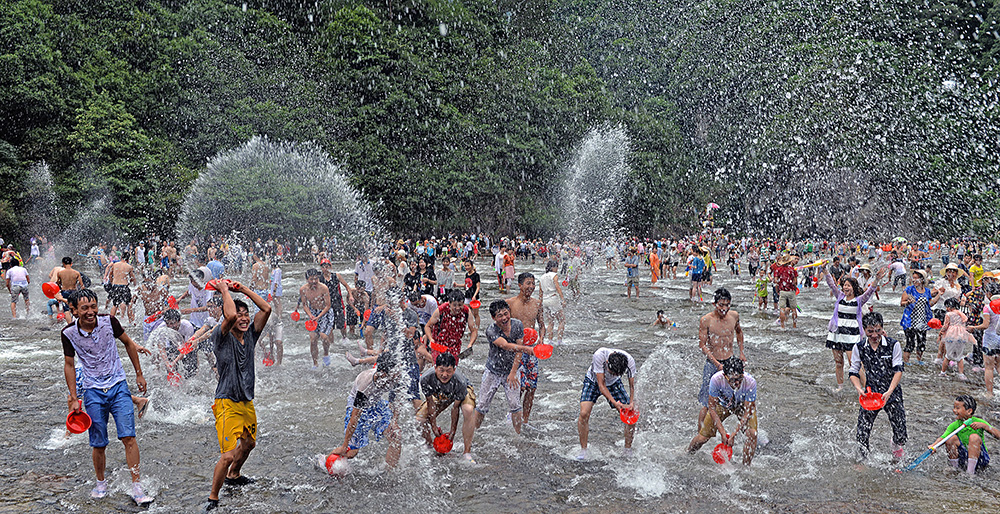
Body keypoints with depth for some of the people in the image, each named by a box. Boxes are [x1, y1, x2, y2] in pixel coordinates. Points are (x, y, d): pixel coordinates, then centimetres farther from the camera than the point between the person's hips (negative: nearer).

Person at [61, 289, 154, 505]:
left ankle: (136, 487, -4)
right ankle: (101, 483, 28)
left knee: (128, 437, -10)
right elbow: (69, 365, 6)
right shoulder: (69, 333, -6)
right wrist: (73, 398, 2)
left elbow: (128, 343, 9)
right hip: (93, 392, 0)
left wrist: (139, 374, 11)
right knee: (99, 444, 3)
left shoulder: (109, 321, -7)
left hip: (118, 386, 0)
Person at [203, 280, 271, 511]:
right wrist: (224, 290, -18)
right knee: (228, 455, -15)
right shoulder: (222, 337, -13)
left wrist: (242, 289, -3)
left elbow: (266, 309, -2)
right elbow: (230, 315, -33)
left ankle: (233, 476, 52)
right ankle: (212, 498, 1)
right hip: (227, 404, -8)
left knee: (249, 443, 27)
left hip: (247, 402, 8)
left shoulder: (250, 334, 5)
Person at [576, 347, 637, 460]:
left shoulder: (629, 361, -30)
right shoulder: (599, 355, -40)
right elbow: (601, 385, -33)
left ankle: (628, 451, 10)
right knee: (584, 414, -22)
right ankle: (583, 450, -5)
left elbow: (632, 385, -15)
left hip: (614, 383, 2)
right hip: (593, 381, -2)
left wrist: (631, 403, -30)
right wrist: (615, 403, -41)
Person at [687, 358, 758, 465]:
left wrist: (733, 434, -31)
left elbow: (747, 413, -27)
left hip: (744, 405, 0)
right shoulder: (716, 379, -37)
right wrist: (723, 433, -28)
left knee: (752, 434, -25)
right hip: (722, 403, 0)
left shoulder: (750, 382, -37)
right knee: (702, 437, -1)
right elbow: (712, 408, -25)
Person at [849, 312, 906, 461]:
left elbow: (898, 370, -11)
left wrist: (889, 392, -24)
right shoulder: (859, 348, -1)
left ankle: (897, 452, 34)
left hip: (892, 394, -1)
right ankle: (862, 459, 11)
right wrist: (859, 389, -16)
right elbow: (853, 373, 3)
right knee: (862, 432, -8)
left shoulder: (893, 345, -6)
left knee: (900, 431, 2)